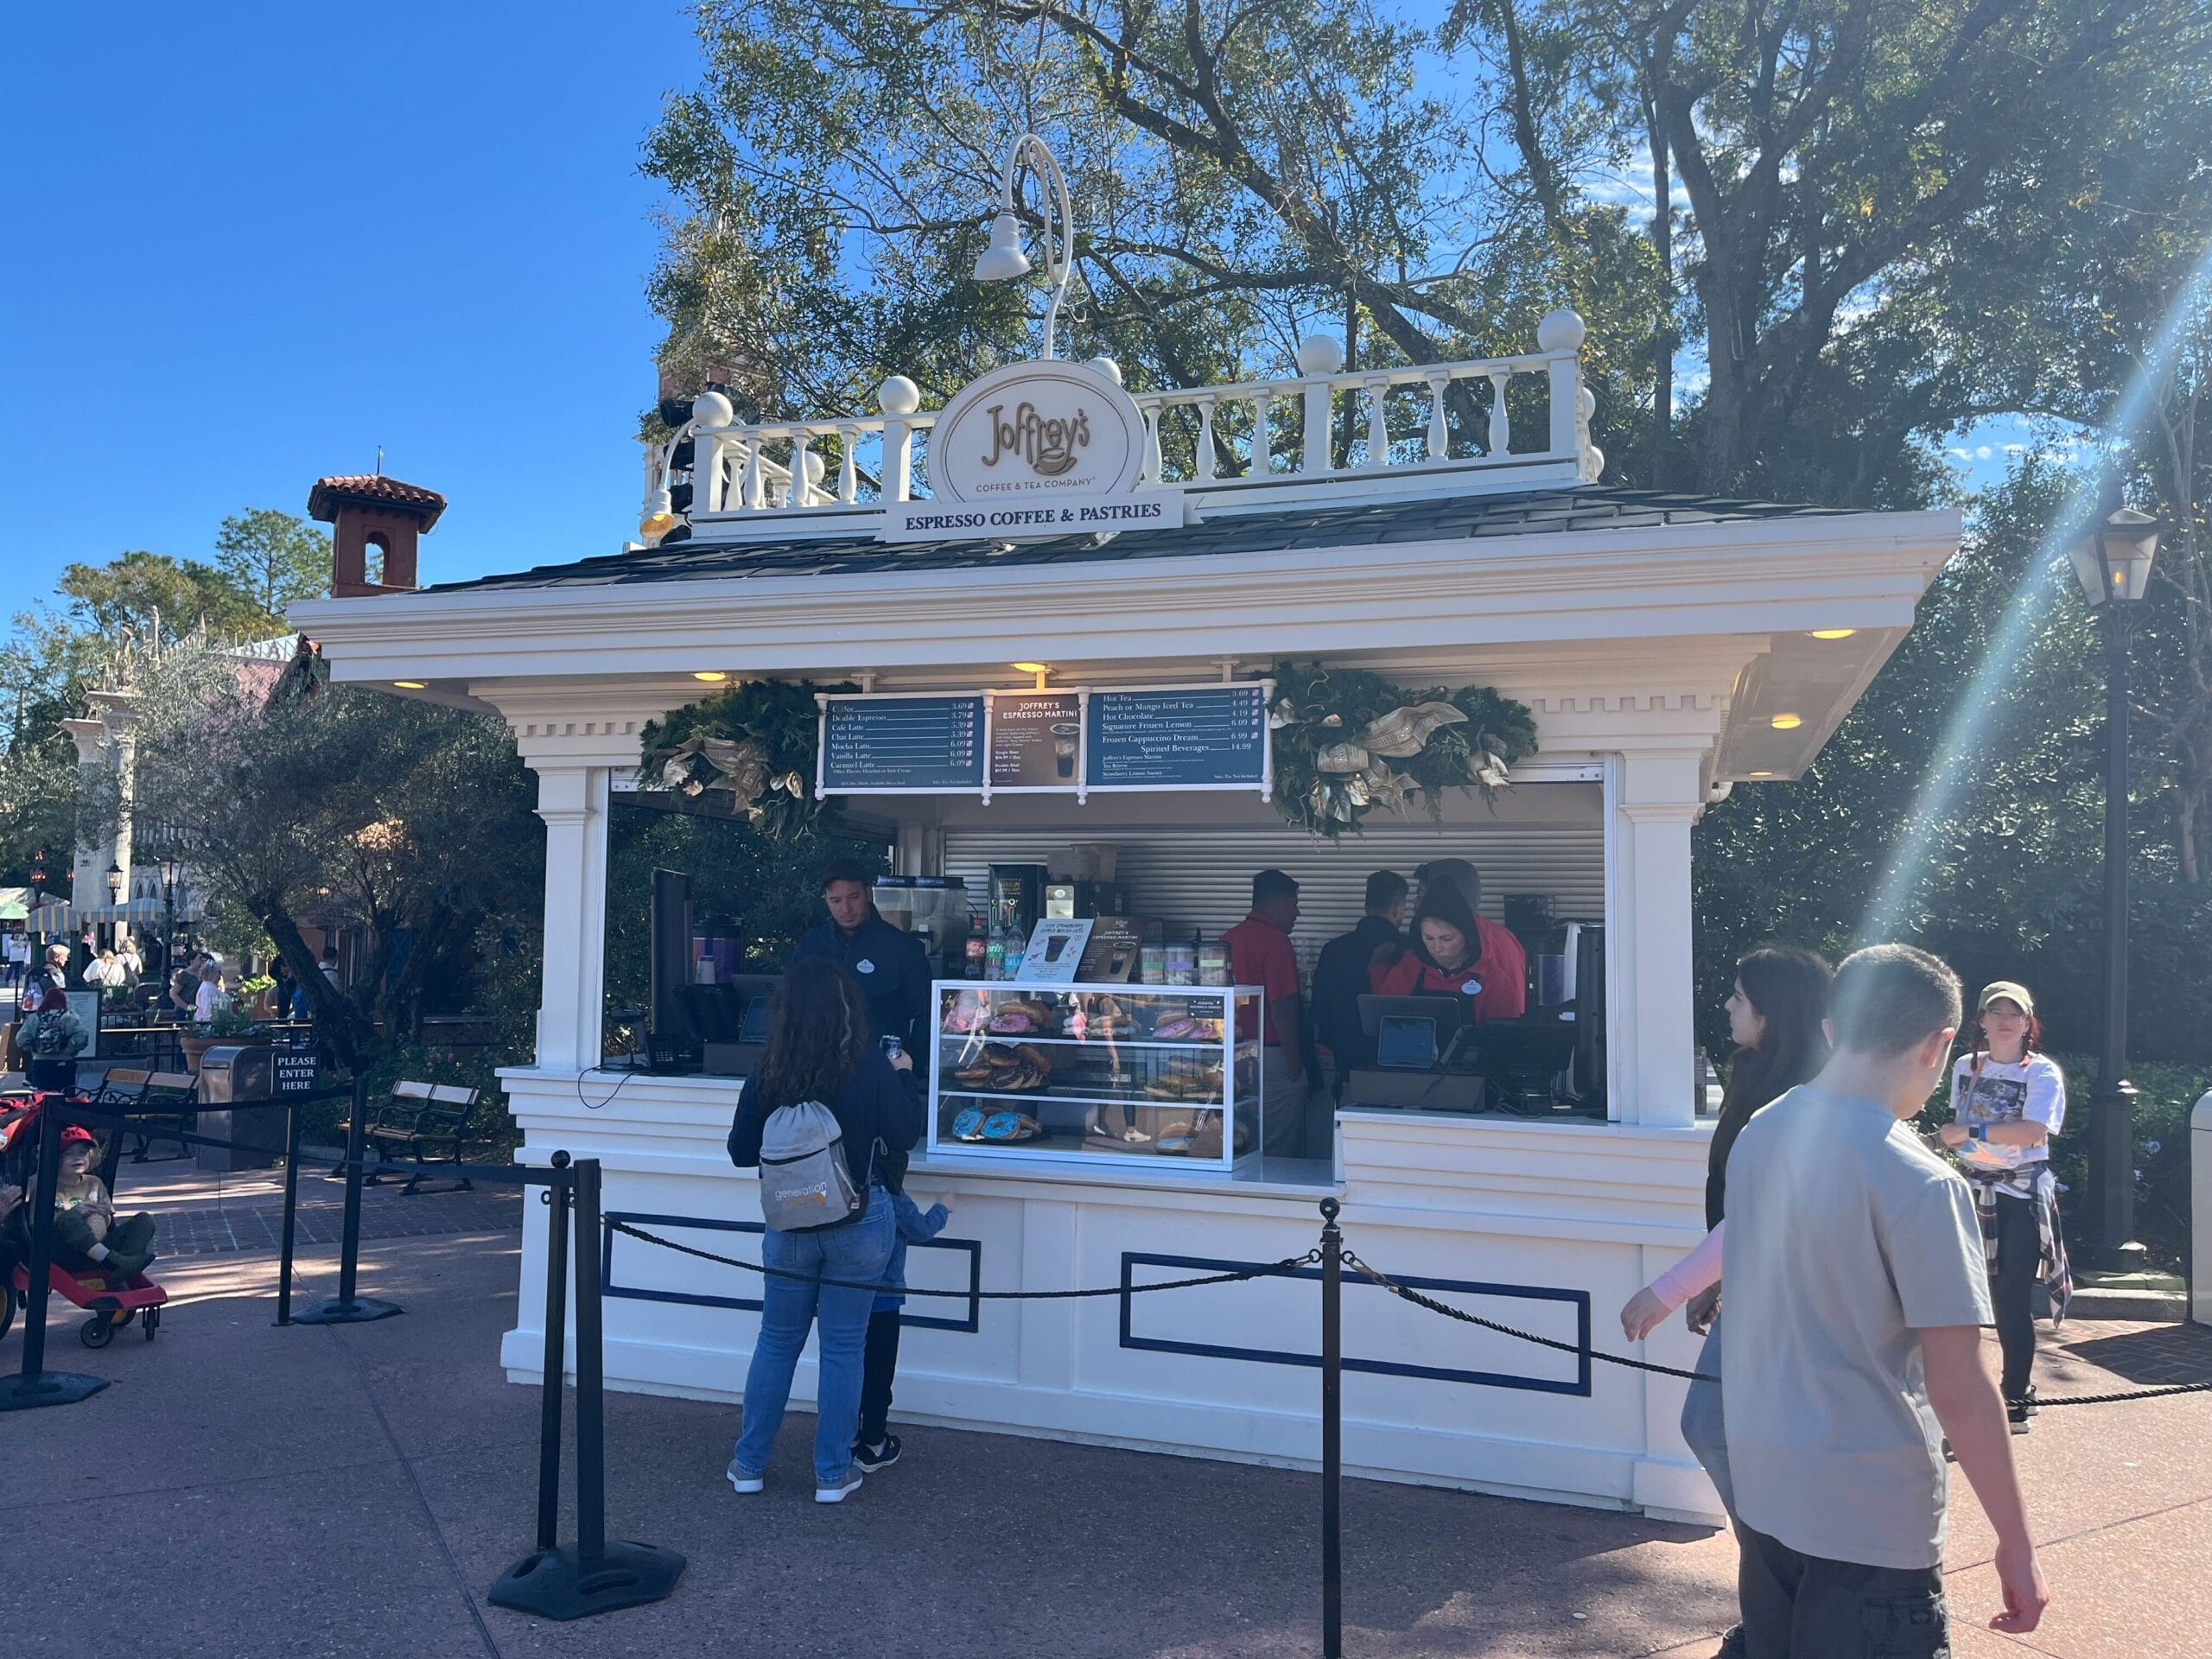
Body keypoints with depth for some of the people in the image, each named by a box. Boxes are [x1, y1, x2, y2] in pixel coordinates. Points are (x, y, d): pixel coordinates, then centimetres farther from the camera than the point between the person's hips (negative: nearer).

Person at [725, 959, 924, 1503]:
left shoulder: (769, 1073, -8)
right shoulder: (870, 1065, -14)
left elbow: (741, 1151, 2)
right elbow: (904, 1136, -5)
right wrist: (902, 1077, 7)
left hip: (790, 1224, 2)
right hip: (859, 1222, -2)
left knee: (776, 1342, 17)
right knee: (843, 1347, 9)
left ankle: (749, 1464, 27)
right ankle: (833, 1474, 18)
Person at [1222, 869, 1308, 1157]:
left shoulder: (1227, 939, 9)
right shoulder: (1275, 940, -14)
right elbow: (1282, 1007, -19)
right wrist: (1294, 1062, -11)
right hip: (1271, 1055, -8)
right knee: (1276, 1154, 1)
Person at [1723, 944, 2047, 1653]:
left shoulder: (1756, 1136, 1)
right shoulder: (1919, 1182, -19)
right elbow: (1958, 1391, -16)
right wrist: (2016, 1545, -7)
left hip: (1760, 1487, 6)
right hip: (1870, 1517, -6)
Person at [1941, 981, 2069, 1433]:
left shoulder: (2042, 1072, -9)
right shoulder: (1966, 1066, 7)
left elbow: (2034, 1130, -24)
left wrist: (1969, 1131, -23)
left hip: (2023, 1195, -5)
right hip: (1977, 1191, 5)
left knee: (2013, 1297, -4)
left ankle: (2016, 1400, 6)